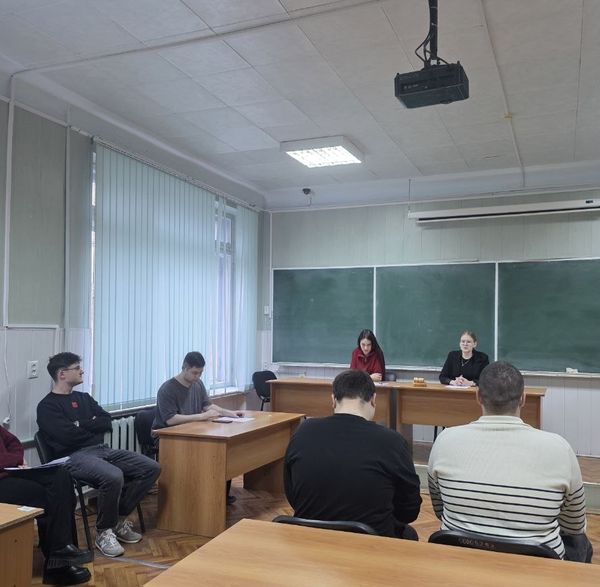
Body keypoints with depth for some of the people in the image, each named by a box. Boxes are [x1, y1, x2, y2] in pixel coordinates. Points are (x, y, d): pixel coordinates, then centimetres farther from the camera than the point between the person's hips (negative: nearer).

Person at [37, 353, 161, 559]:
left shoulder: (84, 398, 22)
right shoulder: (47, 406, 1)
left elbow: (107, 422, 9)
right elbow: (68, 436, -14)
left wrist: (81, 425, -5)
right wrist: (94, 427, 2)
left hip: (103, 450, 8)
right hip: (75, 456, -7)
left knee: (152, 468, -8)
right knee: (113, 476, -37)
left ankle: (120, 519, 5)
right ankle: (104, 532, -12)